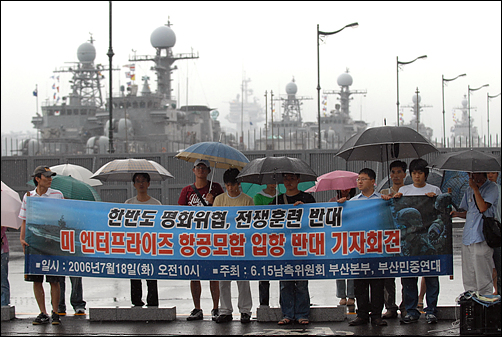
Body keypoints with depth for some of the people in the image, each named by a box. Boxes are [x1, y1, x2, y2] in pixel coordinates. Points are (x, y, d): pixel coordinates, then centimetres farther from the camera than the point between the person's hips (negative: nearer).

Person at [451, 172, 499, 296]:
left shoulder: (491, 187, -4)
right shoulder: (469, 190, 18)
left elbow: (483, 208, -17)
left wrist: (475, 188, -12)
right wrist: (457, 213, 3)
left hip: (482, 239, -7)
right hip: (467, 238, 7)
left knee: (483, 279, -6)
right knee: (468, 280, 9)